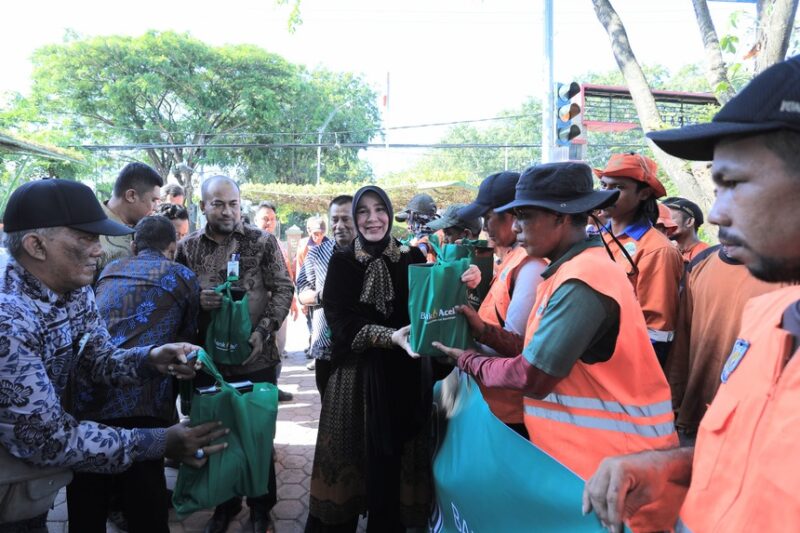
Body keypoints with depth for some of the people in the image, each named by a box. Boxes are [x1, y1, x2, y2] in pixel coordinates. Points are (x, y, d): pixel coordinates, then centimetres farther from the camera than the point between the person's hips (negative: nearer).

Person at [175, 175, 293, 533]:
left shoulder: (262, 242, -4)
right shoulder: (188, 247, 3)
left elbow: (283, 289, -5)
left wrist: (264, 331, -16)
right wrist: (195, 300, -14)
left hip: (256, 358, -2)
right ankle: (225, 503, 37)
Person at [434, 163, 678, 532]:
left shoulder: (580, 282, -23)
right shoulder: (571, 269, 9)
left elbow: (532, 377, -22)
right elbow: (541, 350, 9)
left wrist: (469, 361, -7)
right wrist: (484, 331, 0)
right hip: (585, 447, 9)